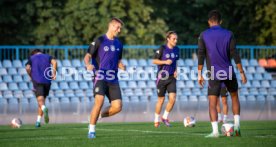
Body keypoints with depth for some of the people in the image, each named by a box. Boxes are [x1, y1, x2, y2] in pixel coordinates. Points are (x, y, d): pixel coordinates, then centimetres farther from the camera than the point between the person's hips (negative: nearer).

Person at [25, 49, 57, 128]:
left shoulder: (32, 58, 14)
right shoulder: (47, 56, 17)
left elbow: (27, 68, -4)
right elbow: (54, 62, -4)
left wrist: (31, 76, 11)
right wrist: (54, 73, -2)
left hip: (37, 81, -2)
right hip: (47, 81, 2)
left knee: (40, 100, -13)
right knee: (42, 100, 14)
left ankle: (44, 108, -48)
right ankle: (38, 121, 12)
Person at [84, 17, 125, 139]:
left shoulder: (118, 44, 15)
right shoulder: (99, 41, -2)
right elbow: (87, 56, -3)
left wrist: (122, 66, 0)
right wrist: (88, 65, -26)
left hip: (113, 79, 5)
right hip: (100, 77, -5)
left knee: (117, 107, -6)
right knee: (99, 101, -22)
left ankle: (99, 116, 21)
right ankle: (91, 130, -10)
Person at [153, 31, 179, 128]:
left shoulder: (176, 50, 6)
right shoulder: (162, 49, -9)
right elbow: (154, 61, -6)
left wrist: (176, 70, 6)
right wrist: (165, 62, -19)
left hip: (172, 77, 4)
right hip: (162, 77, -4)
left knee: (172, 99, -10)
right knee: (161, 100, 4)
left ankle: (165, 117, 11)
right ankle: (156, 120, 22)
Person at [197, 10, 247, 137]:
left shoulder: (203, 35, 1)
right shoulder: (228, 34, 2)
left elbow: (201, 56, -3)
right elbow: (235, 55, -1)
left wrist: (199, 74, 2)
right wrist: (242, 72, 3)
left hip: (214, 74, -2)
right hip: (229, 73, 2)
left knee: (212, 103, -1)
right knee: (234, 97, 22)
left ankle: (215, 131, -14)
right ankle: (236, 125, 12)